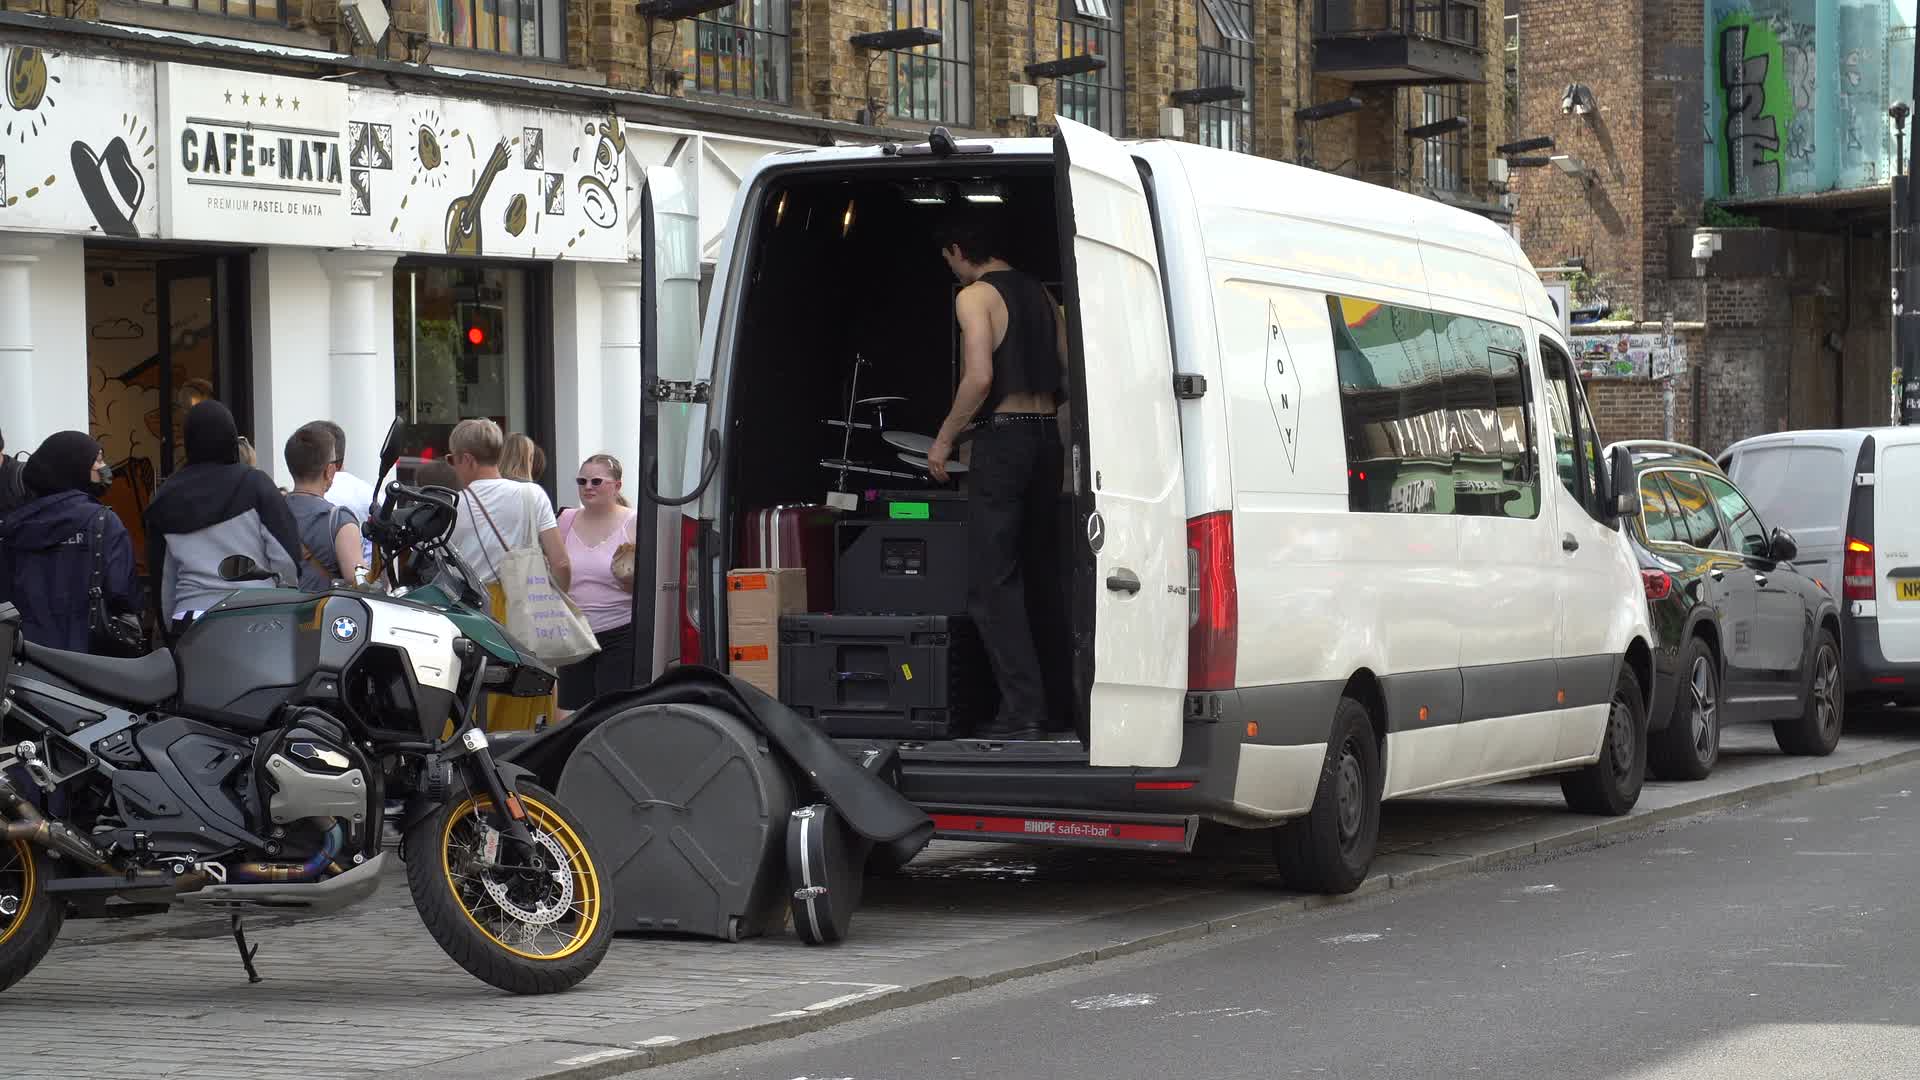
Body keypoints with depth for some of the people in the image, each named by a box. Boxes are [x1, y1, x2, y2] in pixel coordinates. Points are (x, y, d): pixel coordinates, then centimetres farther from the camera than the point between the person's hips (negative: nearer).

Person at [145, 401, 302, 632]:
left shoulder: (167, 496, 9)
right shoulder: (255, 484, -1)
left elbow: (161, 573, 13)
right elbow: (286, 558, -3)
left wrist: (172, 629, 22)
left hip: (188, 621, 3)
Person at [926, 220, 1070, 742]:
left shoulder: (974, 296, -7)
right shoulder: (1039, 293, 16)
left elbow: (980, 377, -18)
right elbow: (1067, 373, 16)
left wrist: (945, 438, -9)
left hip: (1002, 438, -8)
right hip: (1048, 435, 8)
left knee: (992, 582, -7)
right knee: (1039, 571, 16)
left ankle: (1022, 710, -14)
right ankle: (1059, 694, 18)